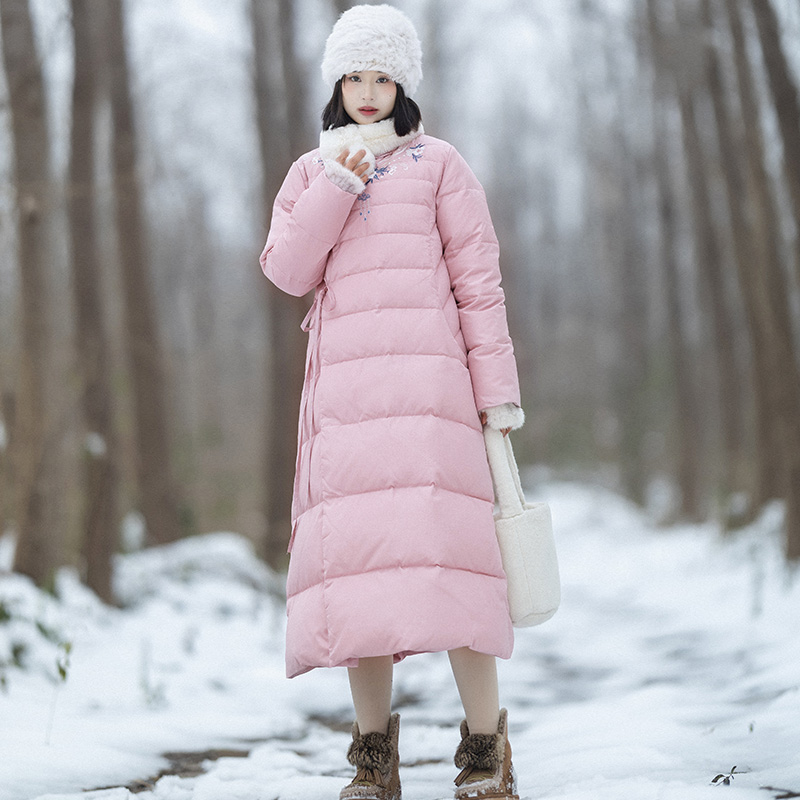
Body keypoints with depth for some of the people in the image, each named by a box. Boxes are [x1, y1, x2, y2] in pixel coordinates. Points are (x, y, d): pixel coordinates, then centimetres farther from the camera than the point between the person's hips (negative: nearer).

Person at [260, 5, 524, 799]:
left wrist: (498, 390, 0)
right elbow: (286, 270, 5)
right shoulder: (311, 174, 18)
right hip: (344, 389, 3)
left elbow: (477, 280, 6)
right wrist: (338, 185, -4)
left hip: (426, 377, -3)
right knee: (355, 557, -4)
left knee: (443, 551, -14)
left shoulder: (437, 165, 10)